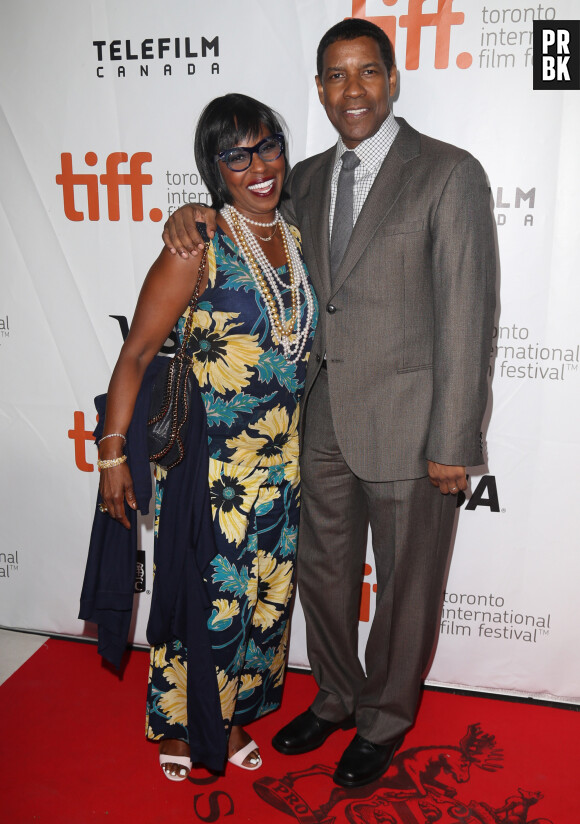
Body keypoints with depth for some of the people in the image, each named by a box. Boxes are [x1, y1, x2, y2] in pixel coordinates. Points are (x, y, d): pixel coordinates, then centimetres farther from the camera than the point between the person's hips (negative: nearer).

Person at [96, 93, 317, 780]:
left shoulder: (296, 240, 6)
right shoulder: (199, 247, -13)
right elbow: (137, 352, -13)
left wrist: (302, 445, 15)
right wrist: (112, 454, -15)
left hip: (280, 459, 6)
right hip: (206, 459, -6)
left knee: (264, 591, 17)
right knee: (203, 593, 8)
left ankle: (235, 713, 41)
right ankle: (178, 724, 36)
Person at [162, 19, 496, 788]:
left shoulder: (450, 174, -10)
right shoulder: (308, 178, 9)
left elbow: (467, 317, -13)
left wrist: (453, 444, -15)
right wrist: (196, 216, 1)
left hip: (407, 424, -5)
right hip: (324, 418, 6)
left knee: (406, 584, 13)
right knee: (323, 570, 19)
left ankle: (385, 719, 39)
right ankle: (336, 698, 45)